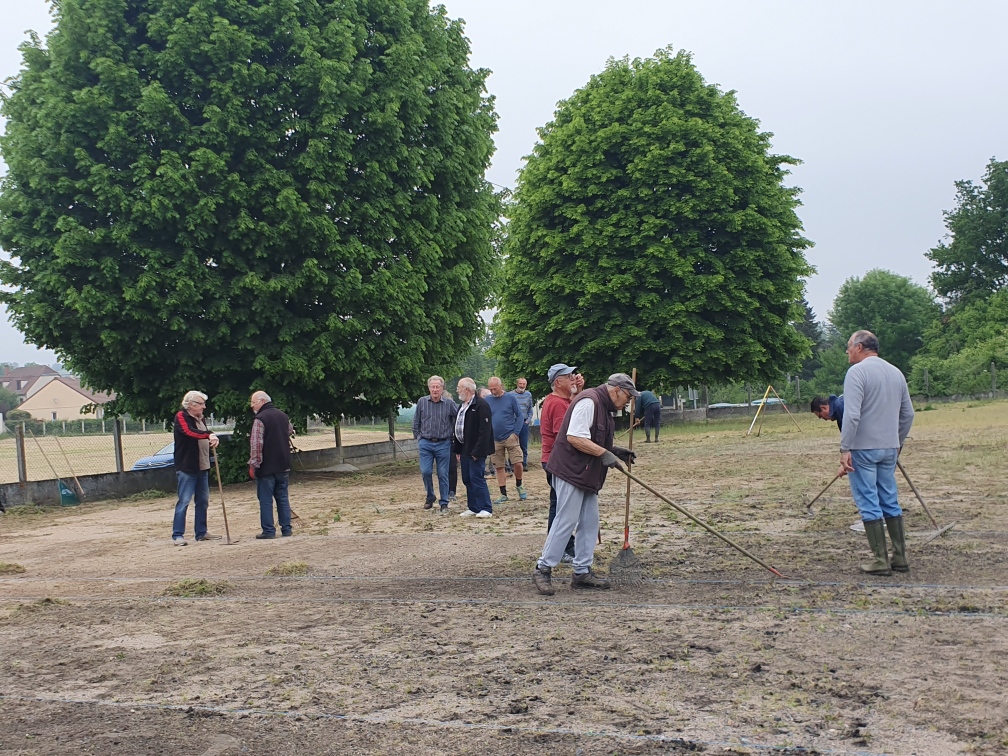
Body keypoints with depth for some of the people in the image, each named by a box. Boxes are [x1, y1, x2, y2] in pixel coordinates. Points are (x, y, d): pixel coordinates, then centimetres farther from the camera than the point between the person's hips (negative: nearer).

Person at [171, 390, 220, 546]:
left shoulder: (199, 418, 17)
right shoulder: (181, 416, -8)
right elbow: (189, 432, -28)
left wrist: (214, 440, 6)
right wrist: (209, 435, -40)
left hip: (202, 467, 8)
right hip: (186, 468, -8)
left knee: (203, 501, 11)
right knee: (184, 501, -8)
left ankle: (201, 533, 19)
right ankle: (177, 535, -4)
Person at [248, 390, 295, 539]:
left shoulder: (260, 419, -14)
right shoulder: (283, 416, 10)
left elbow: (256, 444, -19)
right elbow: (290, 431, 27)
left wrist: (253, 464, -14)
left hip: (266, 467, -7)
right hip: (283, 465, 7)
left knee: (265, 500, 0)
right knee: (283, 498, 11)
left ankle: (268, 531, 1)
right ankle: (286, 529, 12)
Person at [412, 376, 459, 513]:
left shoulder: (449, 403, -3)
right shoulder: (422, 402, 2)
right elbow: (416, 422, 11)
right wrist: (418, 437, 8)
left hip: (443, 444, -1)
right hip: (426, 443, 1)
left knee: (443, 475, 3)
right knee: (425, 472, -5)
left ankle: (444, 503, 11)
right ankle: (430, 497, 18)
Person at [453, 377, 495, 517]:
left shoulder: (481, 405, -14)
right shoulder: (463, 406, 15)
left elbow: (485, 431, -20)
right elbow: (457, 428, 20)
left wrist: (477, 451, -22)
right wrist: (457, 450, 15)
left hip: (475, 450, -9)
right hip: (464, 450, 9)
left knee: (476, 478, -9)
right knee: (467, 479, 11)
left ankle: (486, 509, -3)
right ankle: (473, 508, 19)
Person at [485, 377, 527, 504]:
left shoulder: (510, 398, -2)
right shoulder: (487, 401, 3)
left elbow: (520, 416, 0)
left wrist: (516, 433, -9)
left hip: (510, 437, -2)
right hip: (495, 440, 2)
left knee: (518, 463, -9)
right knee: (499, 467, 6)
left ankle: (519, 486, 18)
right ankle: (503, 494, 15)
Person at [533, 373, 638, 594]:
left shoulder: (603, 406, 17)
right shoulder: (589, 401, -16)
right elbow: (574, 437, -24)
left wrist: (614, 451, 13)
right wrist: (604, 453, -23)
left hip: (587, 475, 11)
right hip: (570, 471, -11)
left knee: (590, 522, 10)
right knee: (566, 521, -9)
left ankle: (582, 572, 16)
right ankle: (543, 570, -1)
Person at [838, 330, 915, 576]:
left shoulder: (857, 372, -11)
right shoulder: (896, 373, 11)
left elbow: (851, 415, -20)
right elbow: (908, 414, 16)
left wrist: (845, 449, -19)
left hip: (863, 448, -7)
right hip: (889, 448, 7)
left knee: (869, 504, -2)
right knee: (890, 501, 14)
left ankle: (880, 560, -1)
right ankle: (900, 557, 16)